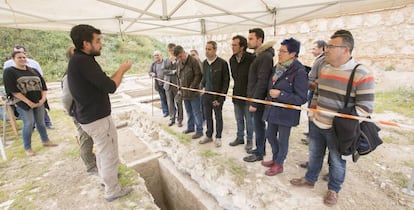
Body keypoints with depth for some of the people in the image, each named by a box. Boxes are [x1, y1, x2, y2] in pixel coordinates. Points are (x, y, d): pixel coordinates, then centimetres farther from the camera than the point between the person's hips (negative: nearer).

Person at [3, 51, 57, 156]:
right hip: (23, 103, -4)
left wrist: (43, 98, -7)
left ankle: (45, 141, 26)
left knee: (40, 122, 11)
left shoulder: (34, 70, 12)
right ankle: (27, 148, 7)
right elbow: (13, 90, -11)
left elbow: (43, 84, 8)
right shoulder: (9, 72, -2)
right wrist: (28, 102, -16)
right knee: (28, 124, -7)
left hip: (39, 102, 4)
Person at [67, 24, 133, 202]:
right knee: (110, 156, 6)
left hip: (88, 117, 10)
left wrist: (119, 71, 5)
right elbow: (110, 87, -25)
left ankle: (104, 177, 47)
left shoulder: (77, 60, 9)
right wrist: (122, 70, -11)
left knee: (102, 151, 27)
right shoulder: (83, 61, -23)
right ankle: (112, 191, 23)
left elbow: (101, 82, 11)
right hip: (98, 118, -10)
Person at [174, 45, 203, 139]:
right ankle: (190, 127, 33)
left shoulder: (193, 61, -12)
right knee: (189, 112, 18)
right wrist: (179, 89, 13)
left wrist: (192, 87, -17)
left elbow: (198, 75, -15)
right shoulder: (179, 63, 10)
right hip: (184, 93, 7)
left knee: (196, 112, 1)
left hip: (193, 92, -7)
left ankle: (199, 131, 12)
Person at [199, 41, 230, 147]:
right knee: (207, 116, 15)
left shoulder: (222, 63, -11)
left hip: (217, 95, -5)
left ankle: (218, 137, 26)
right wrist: (202, 86, 3)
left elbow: (226, 81, -11)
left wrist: (220, 98, -14)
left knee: (218, 117, 10)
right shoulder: (204, 62, 7)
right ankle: (209, 136, 32)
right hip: (206, 95, 6)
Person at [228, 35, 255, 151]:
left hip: (248, 95, -6)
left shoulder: (251, 58, -17)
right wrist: (237, 87, 12)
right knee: (239, 119, 18)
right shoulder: (232, 60, 4)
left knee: (249, 120, 8)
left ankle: (249, 140, 26)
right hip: (237, 94, 6)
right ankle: (240, 138, 35)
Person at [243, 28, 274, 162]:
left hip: (259, 100, -9)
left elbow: (262, 82, -22)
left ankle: (259, 154, 20)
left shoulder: (265, 56, -18)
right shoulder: (259, 55, 13)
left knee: (259, 126, 4)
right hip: (255, 98, 9)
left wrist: (254, 102, -21)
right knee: (259, 125, 18)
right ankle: (260, 149, 34)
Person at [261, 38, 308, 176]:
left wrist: (280, 94, -24)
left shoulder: (299, 71, -19)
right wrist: (269, 97, 9)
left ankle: (279, 164, 32)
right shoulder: (278, 67, 3)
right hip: (273, 110, 7)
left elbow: (301, 98, -19)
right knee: (270, 135, 19)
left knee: (282, 140, 10)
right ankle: (275, 159, 42)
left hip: (286, 112, -7)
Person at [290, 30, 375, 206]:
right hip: (316, 124, 6)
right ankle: (309, 179, 42)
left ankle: (333, 189, 37)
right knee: (314, 155, 21)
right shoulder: (324, 69, 4)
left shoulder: (362, 75, -17)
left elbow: (365, 108, -16)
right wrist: (313, 110, 7)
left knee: (337, 161, 14)